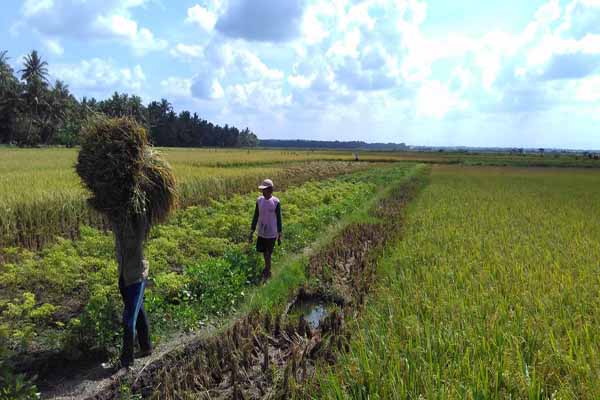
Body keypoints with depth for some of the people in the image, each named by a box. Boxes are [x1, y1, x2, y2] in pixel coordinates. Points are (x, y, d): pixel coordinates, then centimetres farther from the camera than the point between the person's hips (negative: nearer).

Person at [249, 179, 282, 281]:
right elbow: (255, 217, 5)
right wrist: (251, 233, 5)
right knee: (264, 252, 17)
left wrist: (279, 235, -1)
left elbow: (278, 219, -5)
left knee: (268, 254, 2)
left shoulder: (276, 202, -14)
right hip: (261, 233, 4)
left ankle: (267, 273, 20)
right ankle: (267, 268, 40)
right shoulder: (259, 200, -4)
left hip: (271, 234, -4)